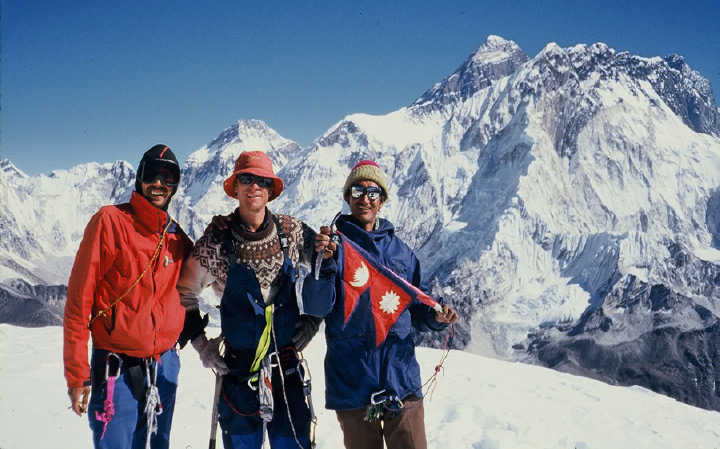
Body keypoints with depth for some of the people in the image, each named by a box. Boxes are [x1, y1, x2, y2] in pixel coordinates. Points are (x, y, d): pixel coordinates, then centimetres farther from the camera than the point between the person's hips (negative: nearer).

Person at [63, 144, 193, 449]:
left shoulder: (178, 239, 6)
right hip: (117, 368, -5)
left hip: (164, 366, 5)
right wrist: (76, 374, -12)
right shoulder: (110, 221, -9)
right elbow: (79, 299, -10)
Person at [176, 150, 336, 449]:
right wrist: (201, 343, 1)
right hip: (238, 371, -1)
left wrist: (310, 323, -1)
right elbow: (185, 295, 6)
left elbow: (319, 296, 12)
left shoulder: (295, 232, -2)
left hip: (288, 369, 1)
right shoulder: (216, 240, -6)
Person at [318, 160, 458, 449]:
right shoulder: (333, 244, 0)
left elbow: (415, 310, 16)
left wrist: (435, 316, -6)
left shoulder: (401, 251, 10)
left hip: (402, 380, 3)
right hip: (352, 381, -2)